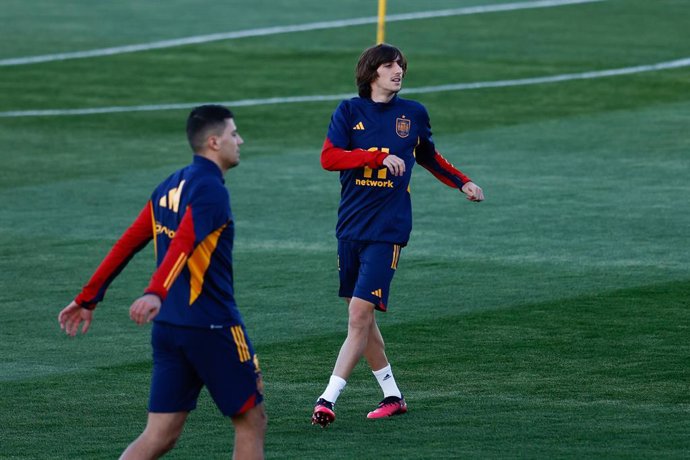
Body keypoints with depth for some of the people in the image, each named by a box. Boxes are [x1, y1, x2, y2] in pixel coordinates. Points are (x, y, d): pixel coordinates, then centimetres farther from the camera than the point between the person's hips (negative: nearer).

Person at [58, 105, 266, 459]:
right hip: (212, 327, -8)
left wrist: (88, 298, 16)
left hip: (168, 327, 8)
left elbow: (127, 244, 14)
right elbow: (183, 244, -29)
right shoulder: (210, 189, -13)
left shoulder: (170, 187, 13)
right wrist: (156, 293, -43)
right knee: (251, 421, 7)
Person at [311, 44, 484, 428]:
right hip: (351, 226, 2)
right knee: (360, 317, 9)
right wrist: (380, 157, -21)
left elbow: (429, 157, 25)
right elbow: (328, 158, -13)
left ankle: (328, 399, -16)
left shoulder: (414, 114, 6)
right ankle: (393, 396, 24)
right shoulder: (350, 111, 2)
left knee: (360, 314, -13)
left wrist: (463, 183, 18)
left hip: (387, 230, -2)